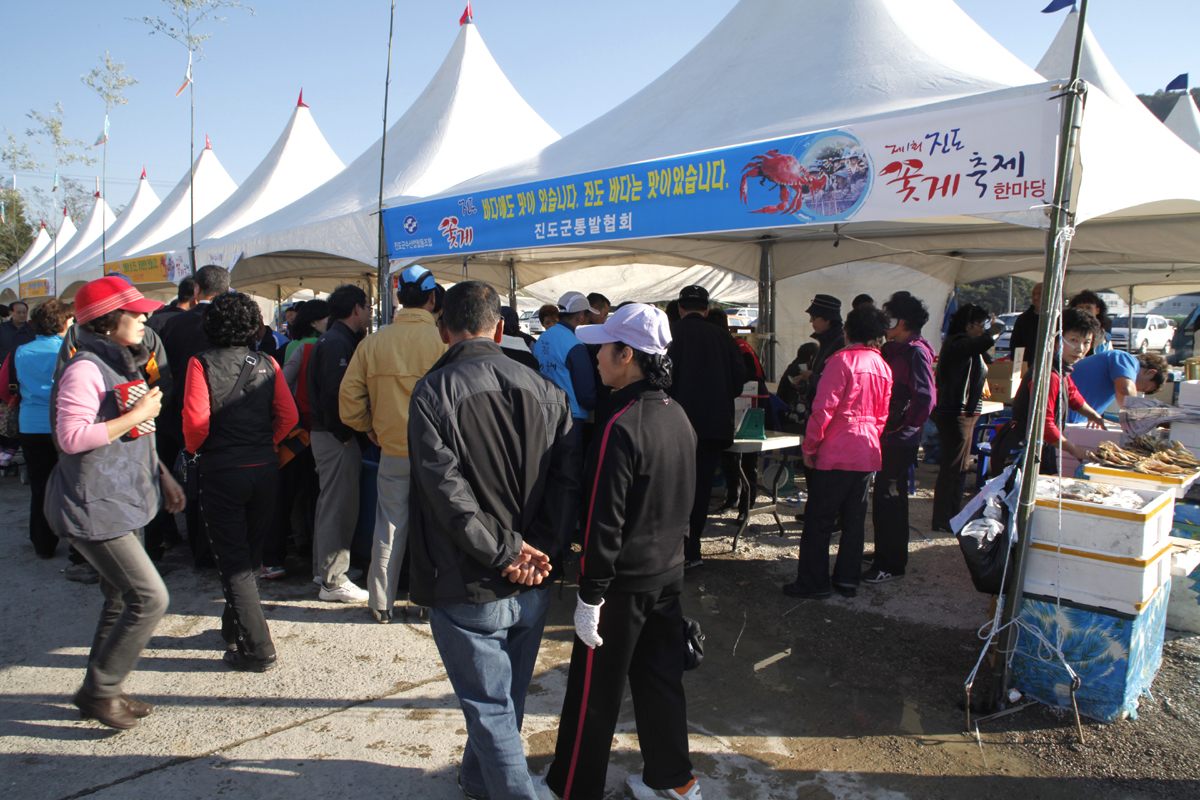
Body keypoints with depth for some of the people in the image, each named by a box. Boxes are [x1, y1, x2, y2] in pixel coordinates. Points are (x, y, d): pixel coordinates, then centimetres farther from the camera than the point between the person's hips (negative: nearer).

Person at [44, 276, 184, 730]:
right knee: (149, 597, -10)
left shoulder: (124, 364, 13)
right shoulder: (84, 370, -17)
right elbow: (71, 437, -27)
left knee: (121, 599, 15)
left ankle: (101, 691, 29)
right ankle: (98, 692, 7)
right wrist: (136, 415, -21)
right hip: (93, 507, -10)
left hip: (122, 501, 10)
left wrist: (163, 476, 19)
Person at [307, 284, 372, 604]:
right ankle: (333, 582, 3)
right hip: (337, 437, -11)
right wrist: (343, 433, -18)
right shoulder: (338, 343, -17)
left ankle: (325, 568, 31)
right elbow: (335, 394, -24)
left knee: (330, 503, 19)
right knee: (340, 508, -5)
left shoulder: (332, 339, 16)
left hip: (326, 433, 11)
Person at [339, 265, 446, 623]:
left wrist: (370, 428, 15)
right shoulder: (444, 341, -13)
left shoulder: (373, 343, -2)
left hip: (392, 450, 3)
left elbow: (349, 396, 1)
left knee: (389, 526, 14)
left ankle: (381, 602, 25)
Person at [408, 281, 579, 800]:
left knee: (490, 709, 10)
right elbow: (568, 478, -5)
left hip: (468, 589, -5)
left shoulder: (433, 392, -13)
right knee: (506, 699, 24)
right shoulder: (544, 389, 0)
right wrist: (539, 551, -7)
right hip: (531, 585, 6)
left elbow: (447, 491, -21)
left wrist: (505, 551, -14)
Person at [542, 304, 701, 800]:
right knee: (660, 679, 21)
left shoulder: (623, 426, -23)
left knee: (593, 693, 8)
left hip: (624, 583, -8)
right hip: (669, 574, 8)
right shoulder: (678, 416, 3)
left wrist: (590, 596, -16)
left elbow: (606, 520, -23)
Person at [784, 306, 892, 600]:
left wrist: (809, 446, -8)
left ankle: (813, 583, 5)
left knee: (818, 519, 1)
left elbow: (824, 407, -15)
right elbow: (882, 415, 15)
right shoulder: (883, 367, 9)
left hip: (838, 452, -7)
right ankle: (847, 580, 20)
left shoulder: (841, 360, -11)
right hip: (868, 453, 7)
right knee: (855, 518, 13)